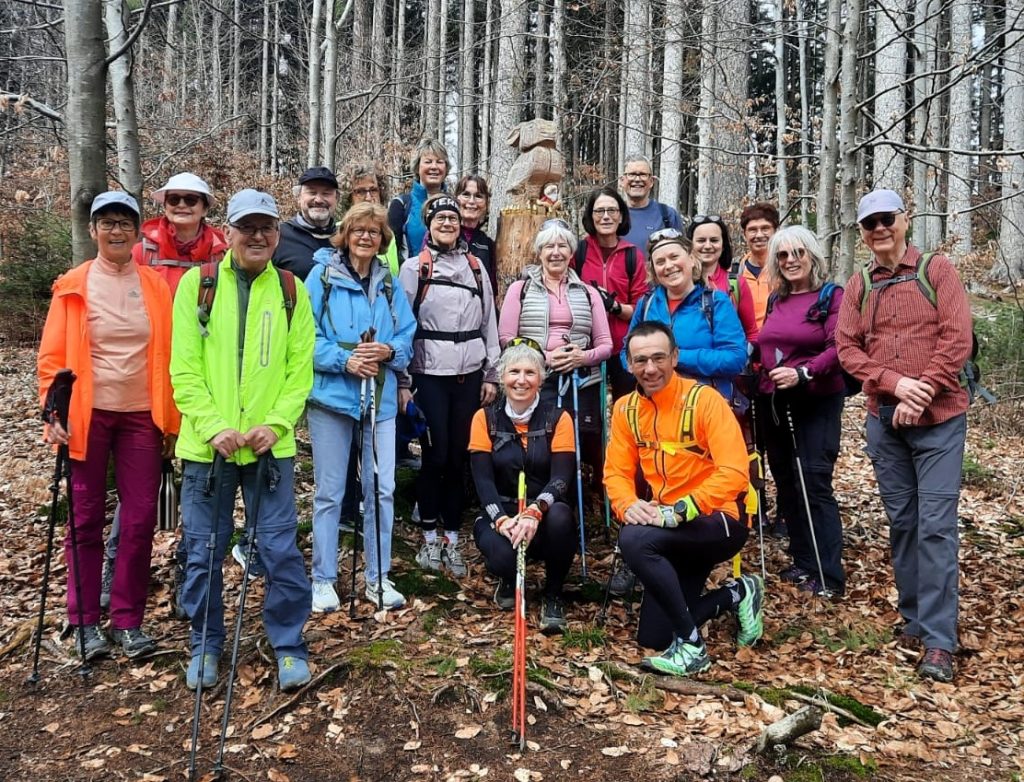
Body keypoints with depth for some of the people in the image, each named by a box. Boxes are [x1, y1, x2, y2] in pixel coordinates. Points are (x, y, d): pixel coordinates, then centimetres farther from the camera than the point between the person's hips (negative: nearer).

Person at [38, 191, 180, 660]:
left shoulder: (156, 286, 4)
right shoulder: (73, 286, 0)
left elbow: (170, 357, 4)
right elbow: (52, 356, -1)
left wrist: (172, 421, 2)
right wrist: (54, 414, -10)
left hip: (142, 417, 1)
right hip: (88, 417, -1)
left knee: (140, 520, 3)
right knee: (86, 520, 7)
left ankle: (128, 621, 15)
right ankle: (85, 622, 19)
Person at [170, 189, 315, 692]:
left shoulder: (291, 291, 5)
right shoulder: (197, 284, 2)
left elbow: (300, 370, 2)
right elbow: (183, 368, -3)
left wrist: (275, 424, -12)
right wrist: (214, 427, -14)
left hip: (271, 446, 0)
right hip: (206, 444, 0)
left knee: (279, 548, 3)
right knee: (203, 552, 10)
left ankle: (288, 644, 20)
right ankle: (206, 645, 29)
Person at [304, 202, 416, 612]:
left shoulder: (390, 284, 10)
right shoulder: (323, 276, -2)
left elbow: (408, 335, 9)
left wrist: (388, 351, -12)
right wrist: (344, 360, -19)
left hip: (380, 398, 4)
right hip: (331, 395, -3)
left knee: (382, 489, 6)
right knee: (329, 492, 5)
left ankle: (377, 577, 20)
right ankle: (323, 579, 18)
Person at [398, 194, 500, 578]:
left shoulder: (475, 267, 11)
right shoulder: (414, 268, 2)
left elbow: (489, 323, 12)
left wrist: (491, 374, 7)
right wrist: (402, 381, -5)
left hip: (469, 374, 3)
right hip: (430, 374, -2)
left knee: (459, 456, 5)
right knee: (435, 455, -2)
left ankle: (452, 539, 16)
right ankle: (429, 538, 13)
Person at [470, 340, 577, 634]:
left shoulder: (558, 419, -2)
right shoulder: (485, 418, 1)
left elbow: (561, 477, -13)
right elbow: (482, 479, -8)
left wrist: (534, 512, -32)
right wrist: (501, 519, -26)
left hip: (544, 517, 0)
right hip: (501, 516, 0)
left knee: (560, 515, -36)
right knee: (502, 557, -33)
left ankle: (553, 595, -7)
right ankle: (509, 580, 11)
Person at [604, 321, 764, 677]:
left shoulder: (704, 399, -17)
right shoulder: (626, 409, 1)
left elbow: (733, 473, -24)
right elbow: (616, 471, 1)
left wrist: (677, 511, -32)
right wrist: (628, 505, -22)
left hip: (719, 521, -7)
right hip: (672, 530, 7)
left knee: (635, 539, -34)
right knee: (652, 637, 6)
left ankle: (691, 645, -18)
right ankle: (737, 595, 24)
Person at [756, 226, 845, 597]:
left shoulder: (831, 296, -6)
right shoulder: (776, 299, 14)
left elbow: (838, 348, -17)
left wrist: (802, 373, -28)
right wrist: (757, 372, 6)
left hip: (817, 403, -7)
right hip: (774, 402, 7)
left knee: (815, 482, -10)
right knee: (785, 482, 11)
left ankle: (829, 575, -3)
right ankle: (803, 561, 23)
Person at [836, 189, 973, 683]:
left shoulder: (937, 270, 1)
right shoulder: (857, 287, 10)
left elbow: (957, 337, -7)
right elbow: (847, 348, 1)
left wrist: (922, 394, -15)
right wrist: (896, 384, -13)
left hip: (939, 419, -4)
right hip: (884, 420, 4)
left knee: (936, 524, -7)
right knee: (901, 522, 10)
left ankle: (939, 642, -4)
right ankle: (914, 619, 23)